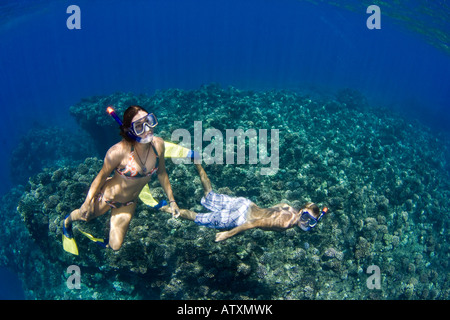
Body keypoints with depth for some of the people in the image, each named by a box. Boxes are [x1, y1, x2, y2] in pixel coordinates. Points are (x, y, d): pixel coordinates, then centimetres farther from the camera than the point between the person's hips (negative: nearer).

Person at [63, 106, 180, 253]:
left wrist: (171, 200, 3)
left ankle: (107, 243, 52)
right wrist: (87, 202, -9)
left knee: (115, 246, 14)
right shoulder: (119, 151, -35)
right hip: (107, 196, -3)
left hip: (128, 203, 4)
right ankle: (67, 221, 66)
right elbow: (102, 176, -18)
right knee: (85, 215, 29)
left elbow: (161, 173, -4)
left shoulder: (158, 144, -21)